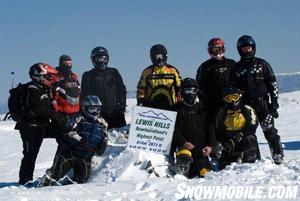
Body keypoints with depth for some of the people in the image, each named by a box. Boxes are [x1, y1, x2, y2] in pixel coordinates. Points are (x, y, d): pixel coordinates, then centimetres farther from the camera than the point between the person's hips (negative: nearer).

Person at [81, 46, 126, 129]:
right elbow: (85, 95, 7)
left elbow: (121, 90, 16)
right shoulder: (88, 76, 9)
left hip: (115, 111, 2)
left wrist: (122, 104, 5)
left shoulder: (114, 73, 15)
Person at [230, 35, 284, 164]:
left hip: (262, 104, -2)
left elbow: (272, 84, 6)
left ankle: (278, 157, -4)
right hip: (245, 106, 2)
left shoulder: (262, 64, 7)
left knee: (270, 131, -7)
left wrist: (274, 103, -1)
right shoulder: (237, 68, 12)